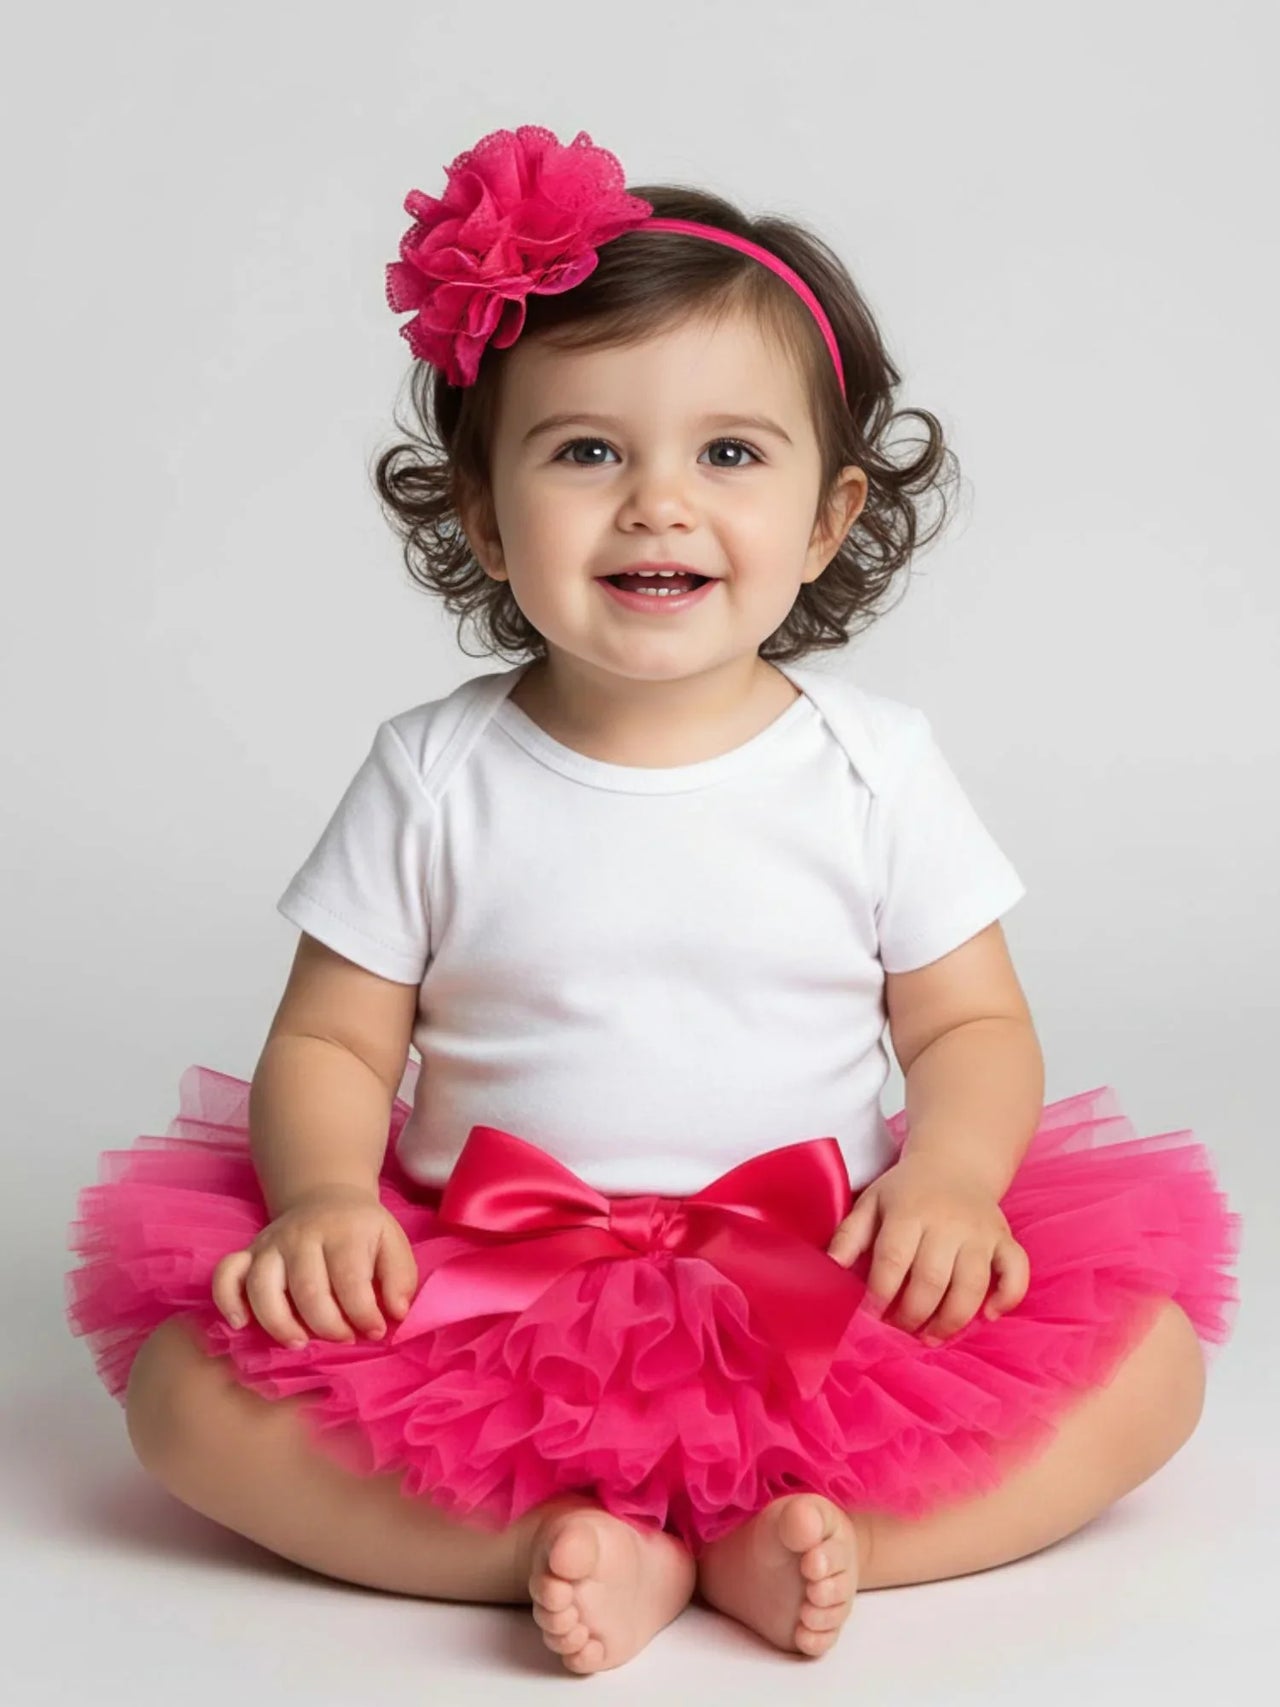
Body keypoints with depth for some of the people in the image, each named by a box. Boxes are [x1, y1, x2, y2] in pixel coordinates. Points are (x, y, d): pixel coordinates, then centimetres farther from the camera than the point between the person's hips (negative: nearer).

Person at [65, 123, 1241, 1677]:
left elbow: (973, 1026, 5)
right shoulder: (432, 775, 0)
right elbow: (328, 1043, 2)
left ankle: (789, 1535, -24)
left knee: (1147, 1351, -19)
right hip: (480, 1300, 0)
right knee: (190, 1388, -22)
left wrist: (949, 1181, -16)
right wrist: (326, 1196, -19)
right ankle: (566, 1544, -26)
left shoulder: (877, 762, 1)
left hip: (822, 1300, 1)